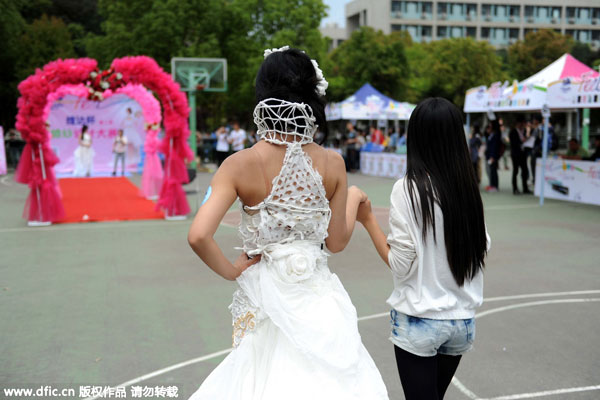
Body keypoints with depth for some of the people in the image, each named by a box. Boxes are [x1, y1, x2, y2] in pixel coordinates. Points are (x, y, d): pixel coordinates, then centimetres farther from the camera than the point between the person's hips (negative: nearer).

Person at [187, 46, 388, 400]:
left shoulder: (240, 165, -15)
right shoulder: (332, 164, -10)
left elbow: (198, 236, -22)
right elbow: (337, 241, 0)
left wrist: (231, 271, -4)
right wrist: (354, 198, 16)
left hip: (265, 294, 0)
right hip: (315, 294, 1)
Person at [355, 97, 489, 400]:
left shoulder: (408, 188, -15)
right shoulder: (469, 188, -2)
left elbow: (400, 264, -14)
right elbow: (482, 251, 8)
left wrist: (368, 219, -4)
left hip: (418, 321, -5)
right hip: (463, 321, 5)